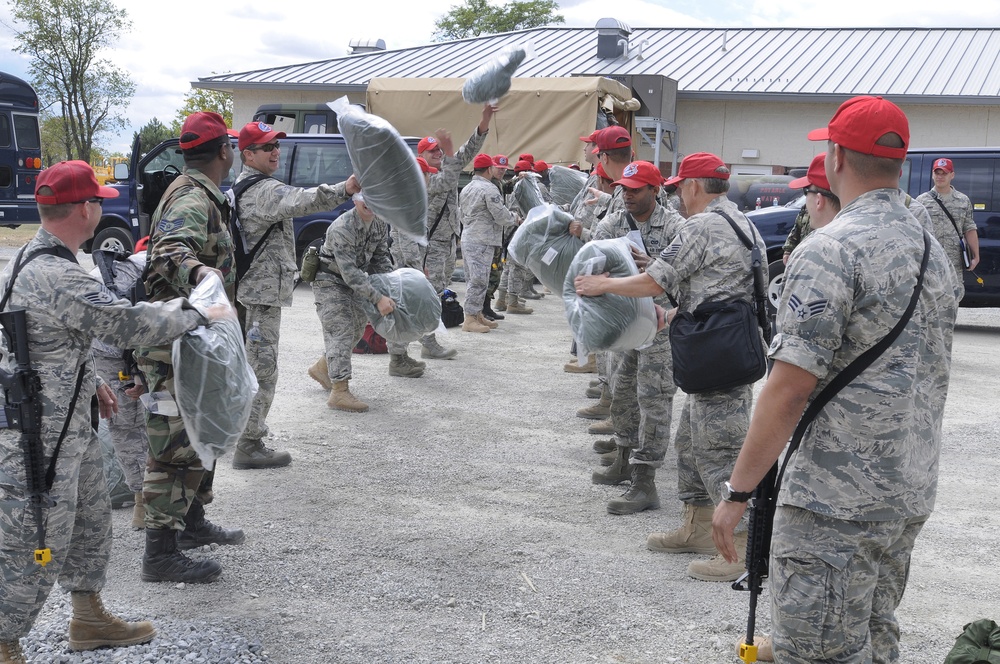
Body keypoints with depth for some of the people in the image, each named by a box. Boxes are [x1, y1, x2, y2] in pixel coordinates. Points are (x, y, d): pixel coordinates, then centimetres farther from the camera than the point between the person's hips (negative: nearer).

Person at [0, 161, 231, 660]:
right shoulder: (57, 277, -27)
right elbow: (128, 323, -23)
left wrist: (90, 382, 21)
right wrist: (199, 314, -10)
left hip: (70, 425, 11)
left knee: (90, 522, 22)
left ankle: (89, 619, 37)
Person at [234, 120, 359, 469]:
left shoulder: (242, 187, 16)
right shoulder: (264, 190, -19)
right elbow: (299, 201, -38)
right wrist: (343, 190, -52)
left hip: (249, 288, 11)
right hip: (263, 292, -11)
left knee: (248, 363, 23)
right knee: (262, 369, -7)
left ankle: (241, 428, 38)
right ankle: (249, 447, -3)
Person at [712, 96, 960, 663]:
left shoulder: (830, 250, -16)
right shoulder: (934, 251, 11)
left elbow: (791, 386, -20)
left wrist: (738, 492, -14)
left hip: (837, 502, -9)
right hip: (912, 495, 9)